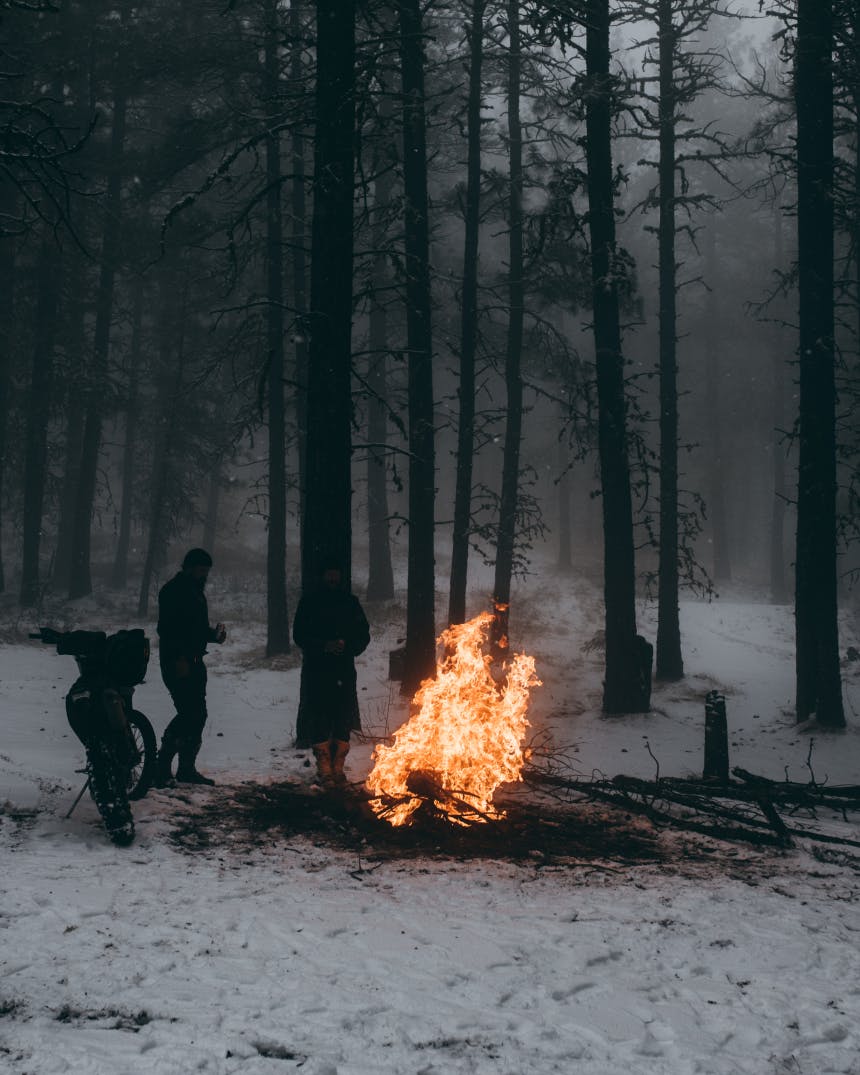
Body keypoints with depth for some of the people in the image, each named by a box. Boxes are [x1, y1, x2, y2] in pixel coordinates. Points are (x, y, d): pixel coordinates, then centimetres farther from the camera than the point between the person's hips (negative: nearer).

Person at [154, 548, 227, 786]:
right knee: (190, 714, -16)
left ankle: (187, 768, 19)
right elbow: (166, 629, -18)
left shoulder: (196, 591, 19)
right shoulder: (172, 591, -10)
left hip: (194, 662, 10)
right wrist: (179, 658, -24)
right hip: (177, 663, -10)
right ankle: (162, 767, -12)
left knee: (197, 715, 11)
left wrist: (214, 634, 9)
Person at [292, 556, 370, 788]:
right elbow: (299, 636, 0)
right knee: (319, 723, -7)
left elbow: (363, 636, 11)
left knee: (343, 722, 1)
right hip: (316, 671, -2)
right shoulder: (309, 602, 4)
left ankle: (338, 768, 10)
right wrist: (324, 646, -14)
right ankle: (324, 770, -2)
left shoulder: (350, 602, 10)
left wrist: (347, 646, -9)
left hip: (344, 672, 2)